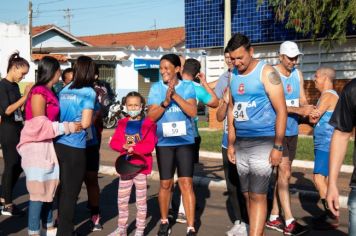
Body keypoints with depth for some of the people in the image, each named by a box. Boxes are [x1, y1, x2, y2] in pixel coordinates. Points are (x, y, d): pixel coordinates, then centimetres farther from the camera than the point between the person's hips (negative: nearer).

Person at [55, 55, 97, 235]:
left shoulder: (64, 91, 10)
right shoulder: (88, 92, -8)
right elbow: (85, 123, -13)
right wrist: (96, 114, 5)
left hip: (58, 144, 6)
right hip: (75, 148, -6)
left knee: (63, 190, 18)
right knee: (71, 193, 4)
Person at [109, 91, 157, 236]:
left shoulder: (148, 124, -5)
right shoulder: (122, 123, 7)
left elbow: (150, 145, -13)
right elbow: (114, 142, 0)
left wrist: (133, 148, -23)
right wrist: (124, 146, -19)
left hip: (141, 166, -4)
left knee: (141, 200, 6)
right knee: (121, 200, 11)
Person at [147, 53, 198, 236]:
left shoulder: (188, 86, -1)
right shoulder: (156, 88, 0)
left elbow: (192, 112, -11)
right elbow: (151, 116, -5)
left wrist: (175, 95, -20)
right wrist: (166, 101, -20)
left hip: (185, 141, -1)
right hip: (164, 142, 1)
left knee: (186, 183, -3)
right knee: (165, 183, 10)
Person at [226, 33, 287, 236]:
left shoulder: (266, 72, -8)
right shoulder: (234, 75, 11)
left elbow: (281, 110, -11)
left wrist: (278, 146, -15)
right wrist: (231, 143, 12)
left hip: (262, 142, -6)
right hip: (241, 143, 6)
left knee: (258, 195, -7)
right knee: (248, 194, 10)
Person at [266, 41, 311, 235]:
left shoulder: (298, 74, 8)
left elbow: (302, 100, 6)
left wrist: (309, 112, -15)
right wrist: (299, 110, -27)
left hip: (292, 130, 7)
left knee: (283, 173, 11)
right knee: (284, 172, -10)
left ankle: (273, 217, 21)